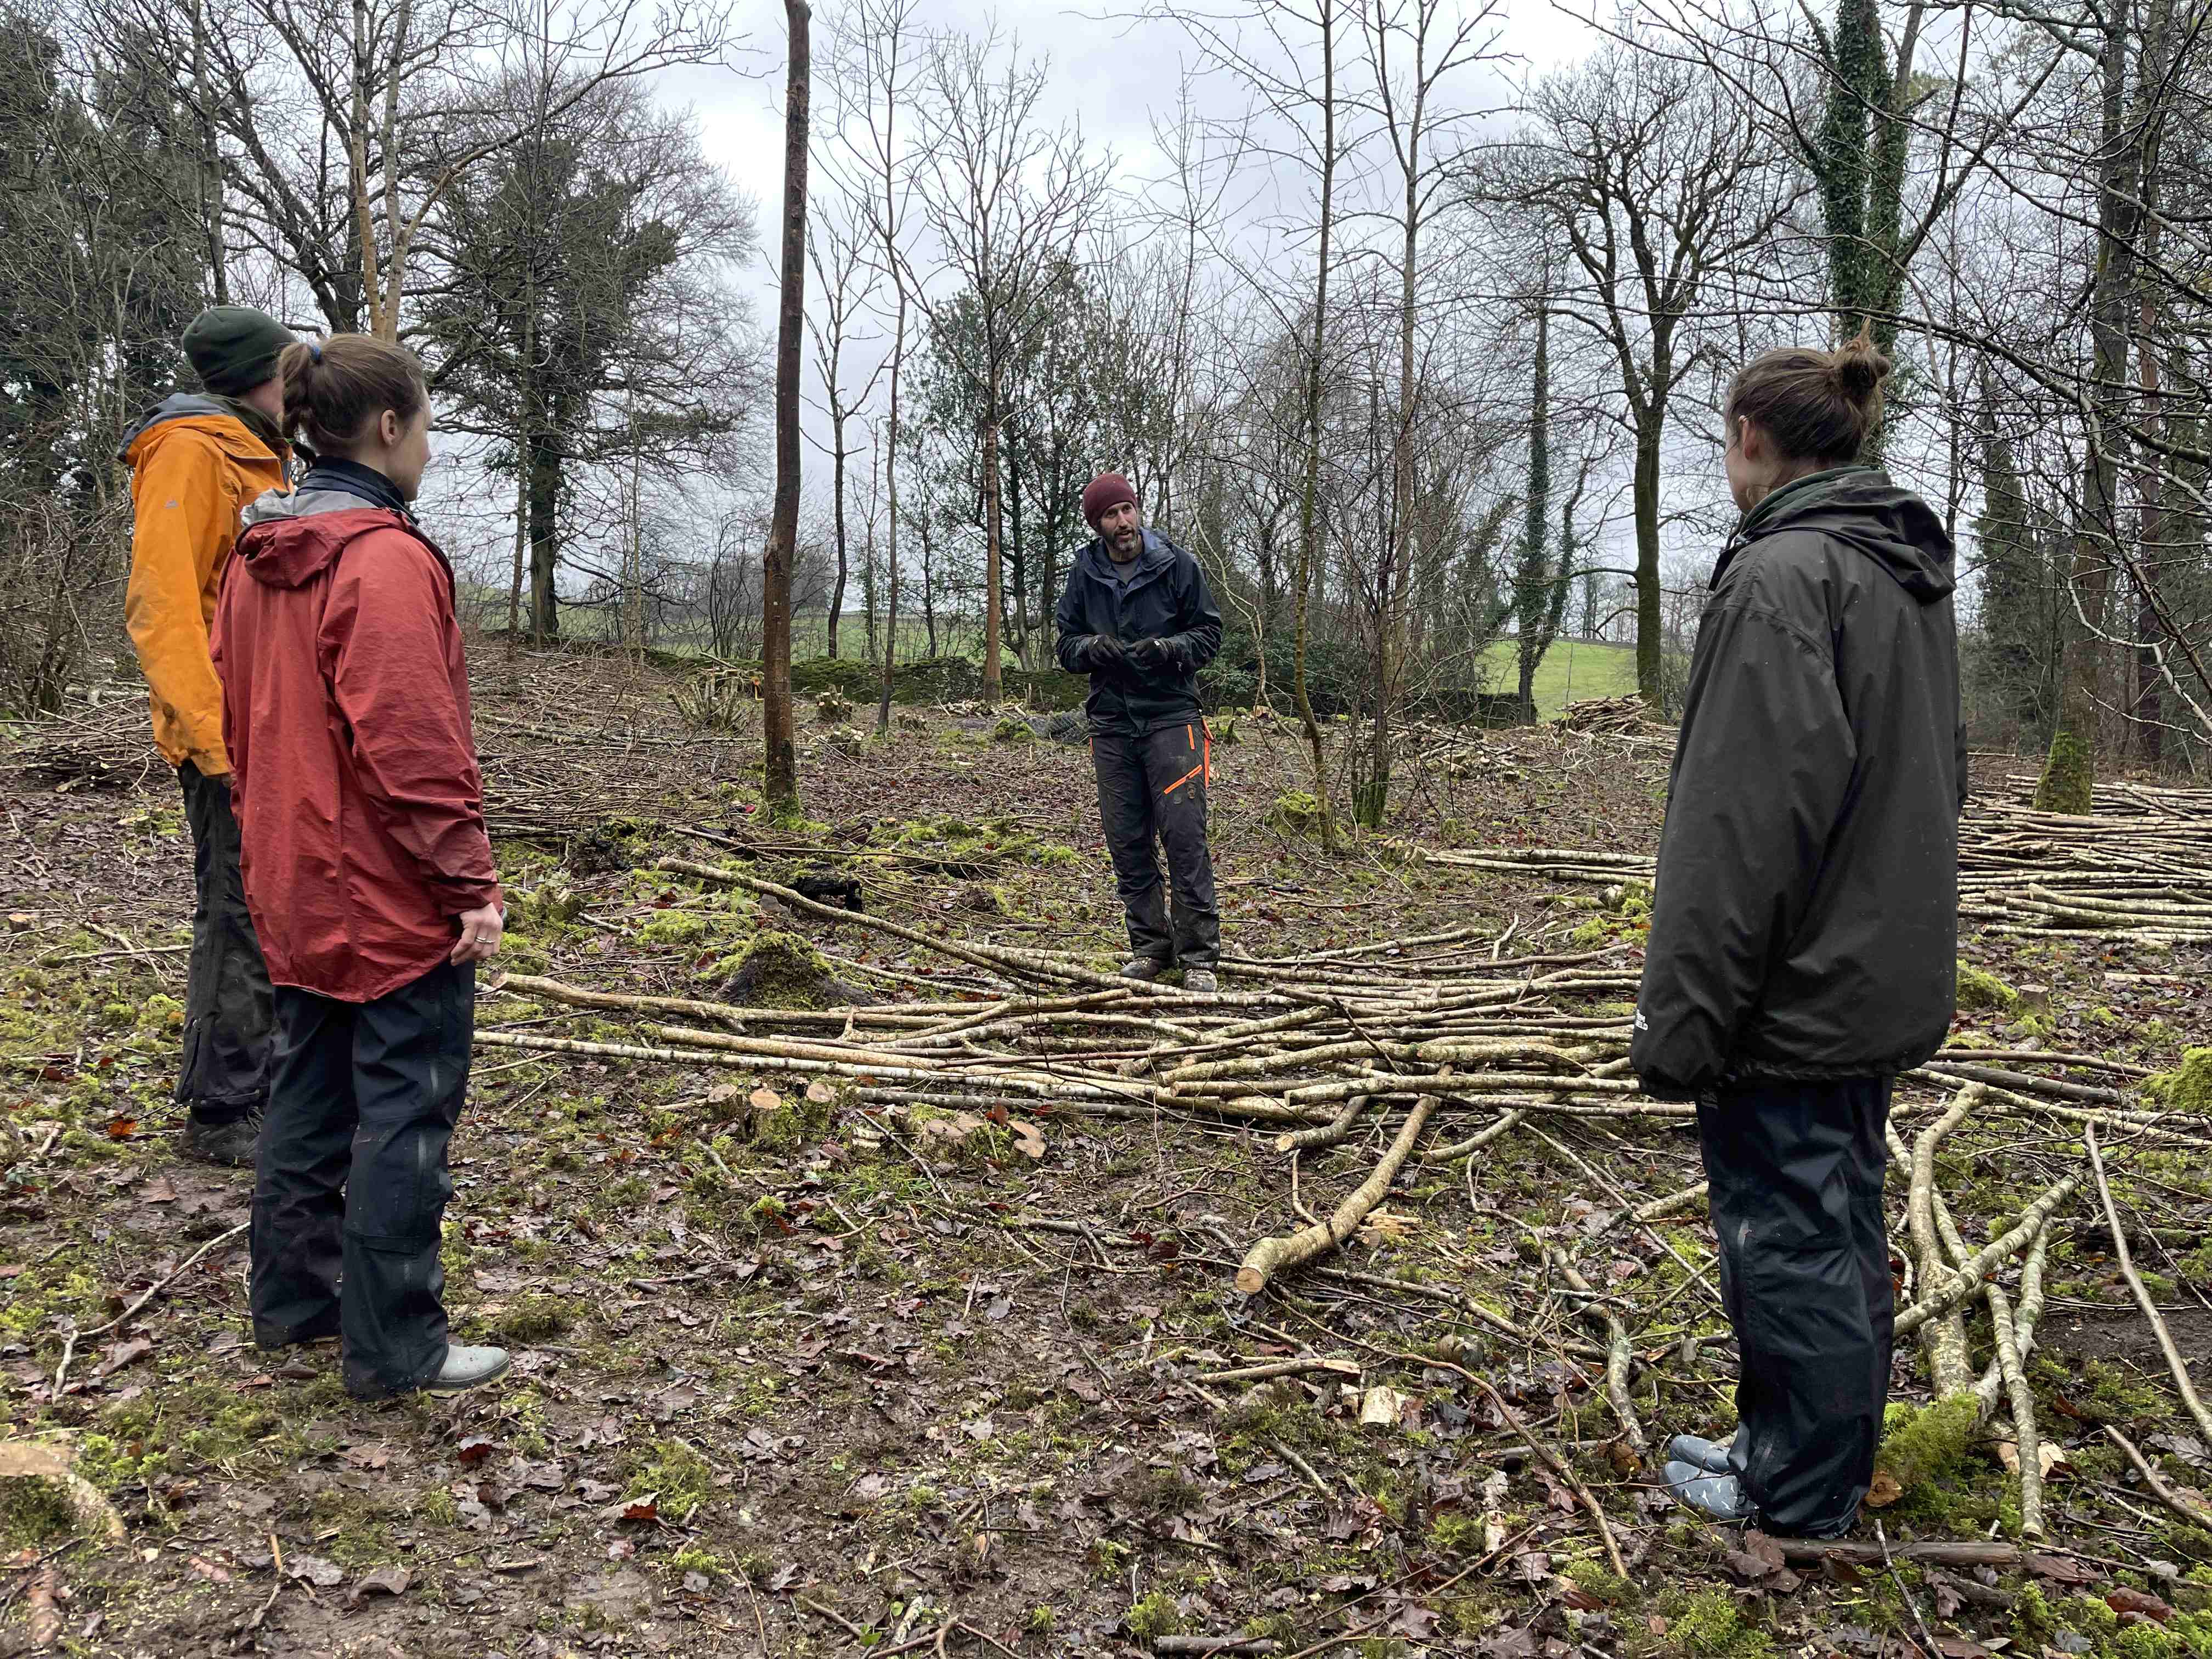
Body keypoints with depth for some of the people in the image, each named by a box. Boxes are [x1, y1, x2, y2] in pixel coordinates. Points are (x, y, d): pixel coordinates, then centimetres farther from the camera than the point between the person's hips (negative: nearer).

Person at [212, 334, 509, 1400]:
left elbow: (240, 717, 15)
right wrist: (471, 884, -17)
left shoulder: (257, 559, 9)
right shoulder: (387, 559, -19)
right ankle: (395, 1348, 9)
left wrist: (272, 842, 22)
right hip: (394, 899, -9)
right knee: (404, 1114, 0)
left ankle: (293, 1298, 33)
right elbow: (414, 749, -22)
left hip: (296, 890, 9)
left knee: (308, 1093, 20)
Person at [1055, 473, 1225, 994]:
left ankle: (1199, 957, -2)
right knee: (1127, 844, 6)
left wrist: (1170, 648, -18)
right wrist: (1092, 647, -11)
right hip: (1111, 722, 4)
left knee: (1185, 838, -8)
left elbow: (1209, 634, 2)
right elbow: (1067, 646, 12)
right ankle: (1151, 947, 18)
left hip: (1171, 719, -3)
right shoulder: (1084, 574, 7)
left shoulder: (1177, 564, -2)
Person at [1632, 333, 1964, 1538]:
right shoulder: (1915, 572, 12)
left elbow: (1746, 816, -25)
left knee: (1786, 1235, 4)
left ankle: (1797, 1493, 20)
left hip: (1793, 991, -10)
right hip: (1885, 979, 10)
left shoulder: (1782, 572, -19)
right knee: (1844, 1228, 20)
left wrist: (1687, 1014, -21)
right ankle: (1825, 1460, 35)